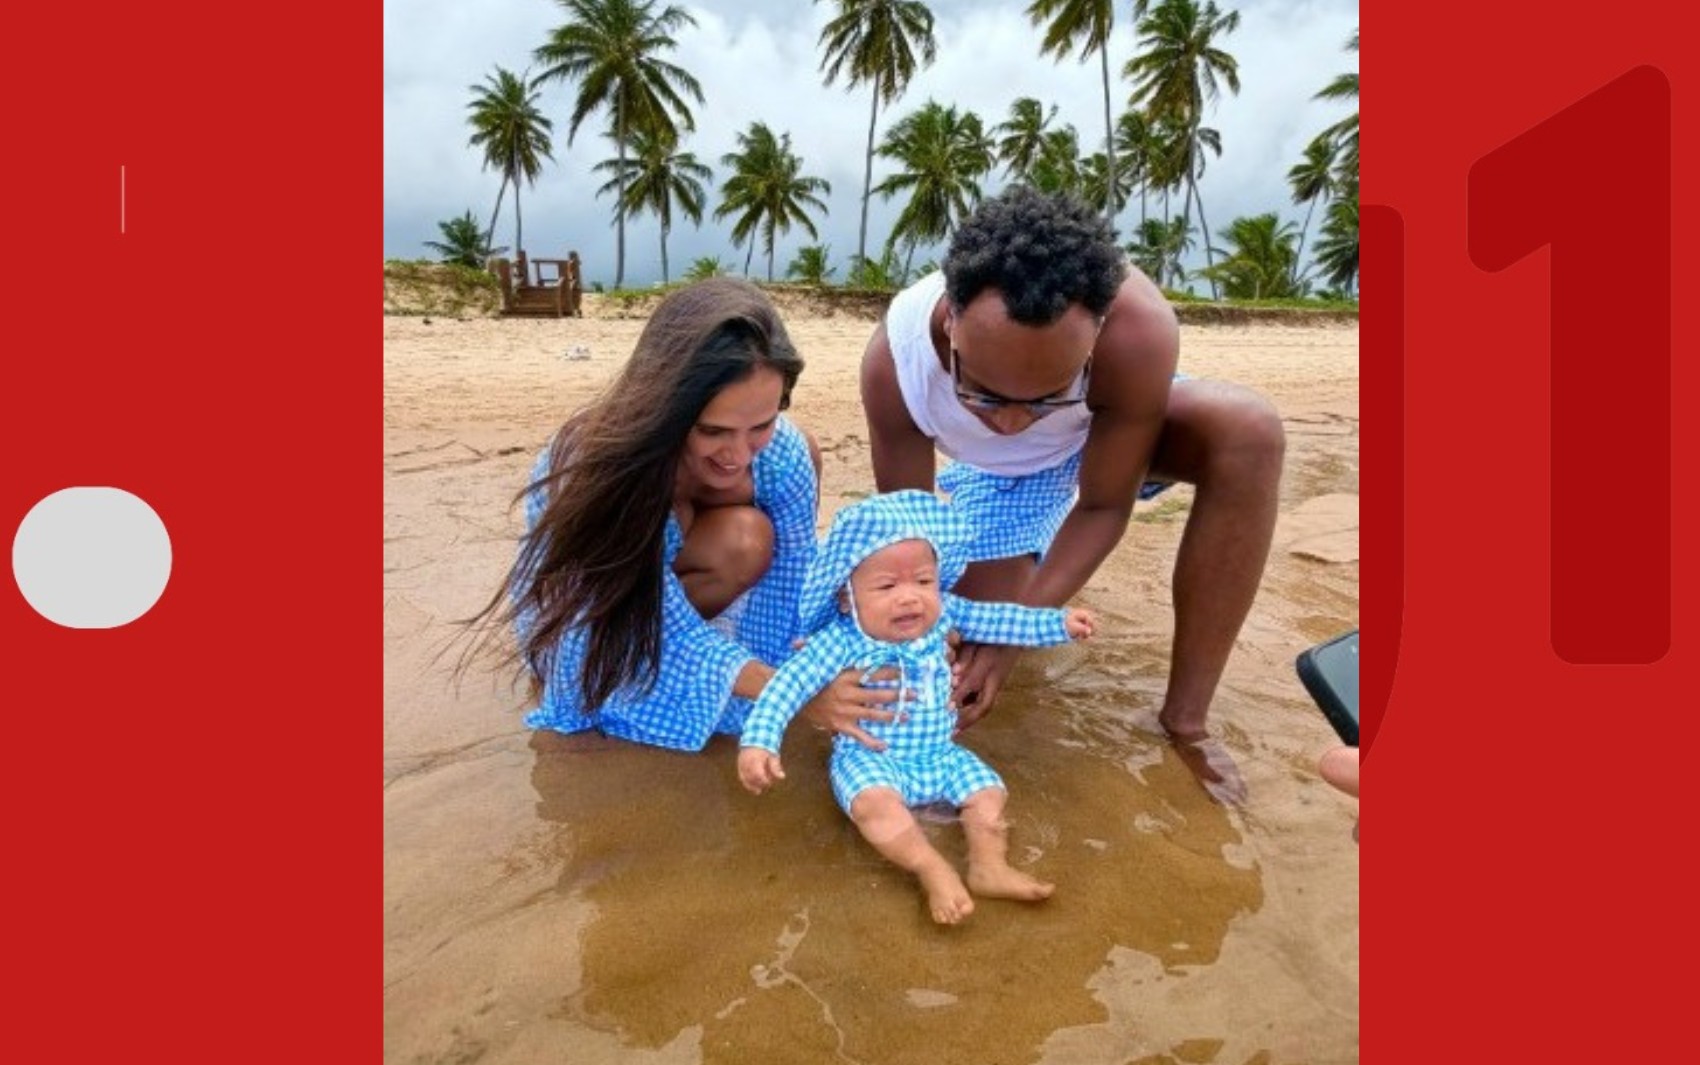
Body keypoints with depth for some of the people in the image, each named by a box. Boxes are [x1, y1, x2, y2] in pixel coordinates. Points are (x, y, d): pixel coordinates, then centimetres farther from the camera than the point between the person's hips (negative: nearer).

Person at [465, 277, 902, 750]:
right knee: (743, 544, -32)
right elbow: (672, 635, -36)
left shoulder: (781, 453, -30)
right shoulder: (595, 468, -41)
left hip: (670, 567, 4)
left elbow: (793, 589, -20)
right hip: (578, 600, -4)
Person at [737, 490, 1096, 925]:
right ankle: (935, 872, -25)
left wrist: (1060, 623, -1)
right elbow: (788, 685, -26)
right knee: (873, 801, -32)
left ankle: (989, 868, -3)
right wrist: (759, 741, -37)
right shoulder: (841, 643, -23)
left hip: (940, 755, 5)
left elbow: (997, 619, 0)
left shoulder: (942, 614, -9)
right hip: (869, 758, -5)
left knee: (988, 789, -7)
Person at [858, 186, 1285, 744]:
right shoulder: (893, 360, -35)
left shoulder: (1137, 332, -41)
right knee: (979, 654, -4)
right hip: (997, 471, 1)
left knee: (1249, 433, -32)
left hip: (1113, 430, 0)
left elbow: (1103, 507, -27)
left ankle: (1186, 718, -20)